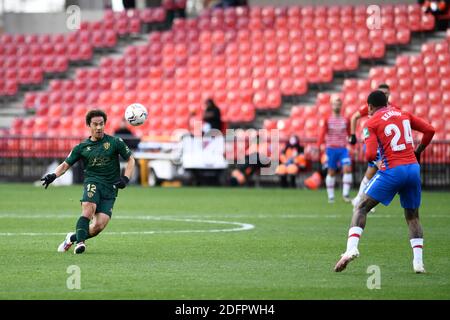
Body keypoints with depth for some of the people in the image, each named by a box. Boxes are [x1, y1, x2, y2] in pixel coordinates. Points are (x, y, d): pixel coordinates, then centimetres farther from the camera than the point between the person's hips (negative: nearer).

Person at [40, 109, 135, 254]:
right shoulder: (82, 147, 7)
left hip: (110, 188, 0)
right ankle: (80, 242, -32)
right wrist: (53, 175, -8)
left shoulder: (115, 142, 4)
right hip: (92, 182, 0)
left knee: (99, 225, -13)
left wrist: (125, 178, -5)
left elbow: (130, 160, 11)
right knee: (88, 209, -33)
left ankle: (72, 237, 10)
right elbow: (66, 164, 11)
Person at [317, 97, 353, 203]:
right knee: (331, 172, 4)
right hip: (331, 149, -1)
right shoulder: (327, 120, 3)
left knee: (347, 169, -16)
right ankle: (330, 196, 12)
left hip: (343, 149, 1)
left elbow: (350, 134, 11)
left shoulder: (345, 120, 7)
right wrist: (318, 147, -9)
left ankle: (346, 193, -14)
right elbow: (322, 134, 0)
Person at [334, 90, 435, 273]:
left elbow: (370, 155, -10)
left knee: (361, 208, 4)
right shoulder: (403, 114, 13)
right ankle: (418, 261, 2)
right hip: (413, 168, 4)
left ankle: (352, 248, -15)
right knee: (412, 217, 16)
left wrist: (373, 159, 13)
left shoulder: (371, 123, 0)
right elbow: (429, 130, 11)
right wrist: (417, 152, 22)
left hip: (392, 170, -4)